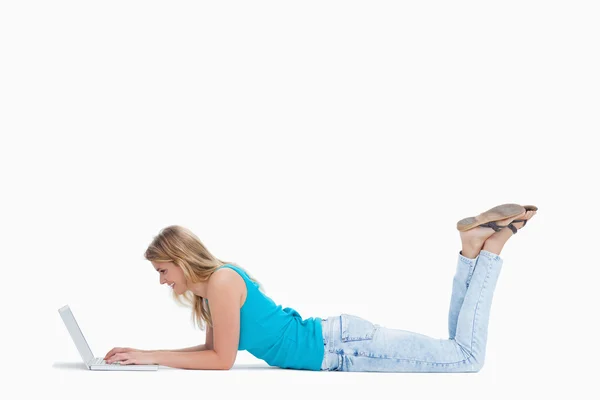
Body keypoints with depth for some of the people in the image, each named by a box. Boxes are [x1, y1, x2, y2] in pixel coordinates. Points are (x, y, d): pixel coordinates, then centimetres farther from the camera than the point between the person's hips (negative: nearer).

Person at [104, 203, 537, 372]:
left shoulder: (222, 281, -20)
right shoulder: (211, 284, 8)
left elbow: (222, 359, -18)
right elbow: (214, 347, 17)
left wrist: (151, 357, -14)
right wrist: (145, 353, 8)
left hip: (343, 345, -8)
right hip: (332, 344, 8)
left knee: (467, 356, -3)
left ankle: (495, 240, 4)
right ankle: (474, 245, 15)